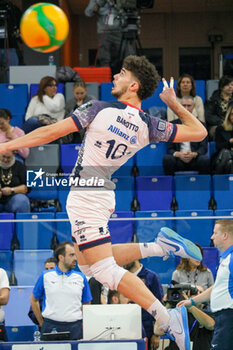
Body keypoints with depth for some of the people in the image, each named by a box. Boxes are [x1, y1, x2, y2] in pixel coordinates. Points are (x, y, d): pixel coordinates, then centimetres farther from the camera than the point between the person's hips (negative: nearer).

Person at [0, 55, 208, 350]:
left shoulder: (100, 109, -13)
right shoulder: (149, 126, 1)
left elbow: (52, 132, -12)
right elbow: (199, 132, 5)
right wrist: (174, 104, 14)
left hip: (85, 195, -7)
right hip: (103, 194, 7)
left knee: (105, 271, -10)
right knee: (88, 265, 22)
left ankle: (168, 319, -18)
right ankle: (161, 245, 11)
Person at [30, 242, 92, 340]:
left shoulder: (81, 278, 8)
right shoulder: (46, 276, 5)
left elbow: (86, 304, 15)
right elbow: (34, 300, 14)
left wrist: (82, 325, 5)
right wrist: (42, 323, 11)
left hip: (74, 328, 1)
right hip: (50, 327, -1)